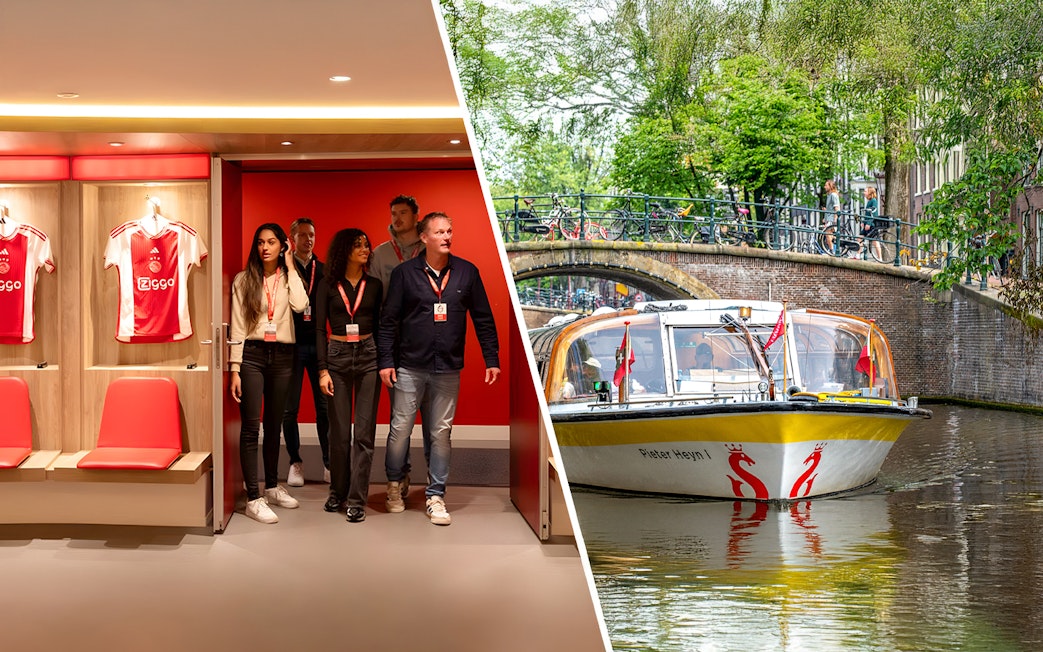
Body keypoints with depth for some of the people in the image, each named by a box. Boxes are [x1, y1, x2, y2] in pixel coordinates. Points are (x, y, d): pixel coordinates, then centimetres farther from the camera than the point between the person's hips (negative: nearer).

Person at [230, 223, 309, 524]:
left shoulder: (288, 279, 7)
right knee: (251, 426, -7)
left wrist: (290, 266, -7)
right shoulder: (244, 279, 1)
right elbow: (237, 326, -2)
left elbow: (300, 305, -15)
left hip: (282, 355, 3)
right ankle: (253, 499, -6)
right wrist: (235, 369, -7)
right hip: (252, 354, -3)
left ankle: (272, 487, 26)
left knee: (274, 424, 13)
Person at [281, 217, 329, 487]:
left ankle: (329, 463, 9)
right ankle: (295, 462, 14)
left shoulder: (324, 270, 9)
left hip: (319, 344, 1)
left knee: (325, 406, 1)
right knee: (290, 408, 3)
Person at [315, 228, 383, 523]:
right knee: (339, 431, 4)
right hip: (337, 356, -1)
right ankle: (337, 491, 20)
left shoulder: (374, 285, 7)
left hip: (368, 355, 1)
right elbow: (319, 328, 1)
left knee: (364, 431, -2)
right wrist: (322, 369, -6)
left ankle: (357, 500, 3)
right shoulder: (328, 285, 2)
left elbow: (381, 326, 9)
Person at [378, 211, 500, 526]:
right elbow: (389, 320, 0)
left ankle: (436, 497, 13)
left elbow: (483, 319, 9)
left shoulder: (467, 272, 4)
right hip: (409, 367, -1)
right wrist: (386, 361, -6)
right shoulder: (405, 272, -1)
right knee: (401, 428, 1)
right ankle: (395, 484, 24)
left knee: (440, 432, 4)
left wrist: (492, 359, 5)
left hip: (448, 369, 1)